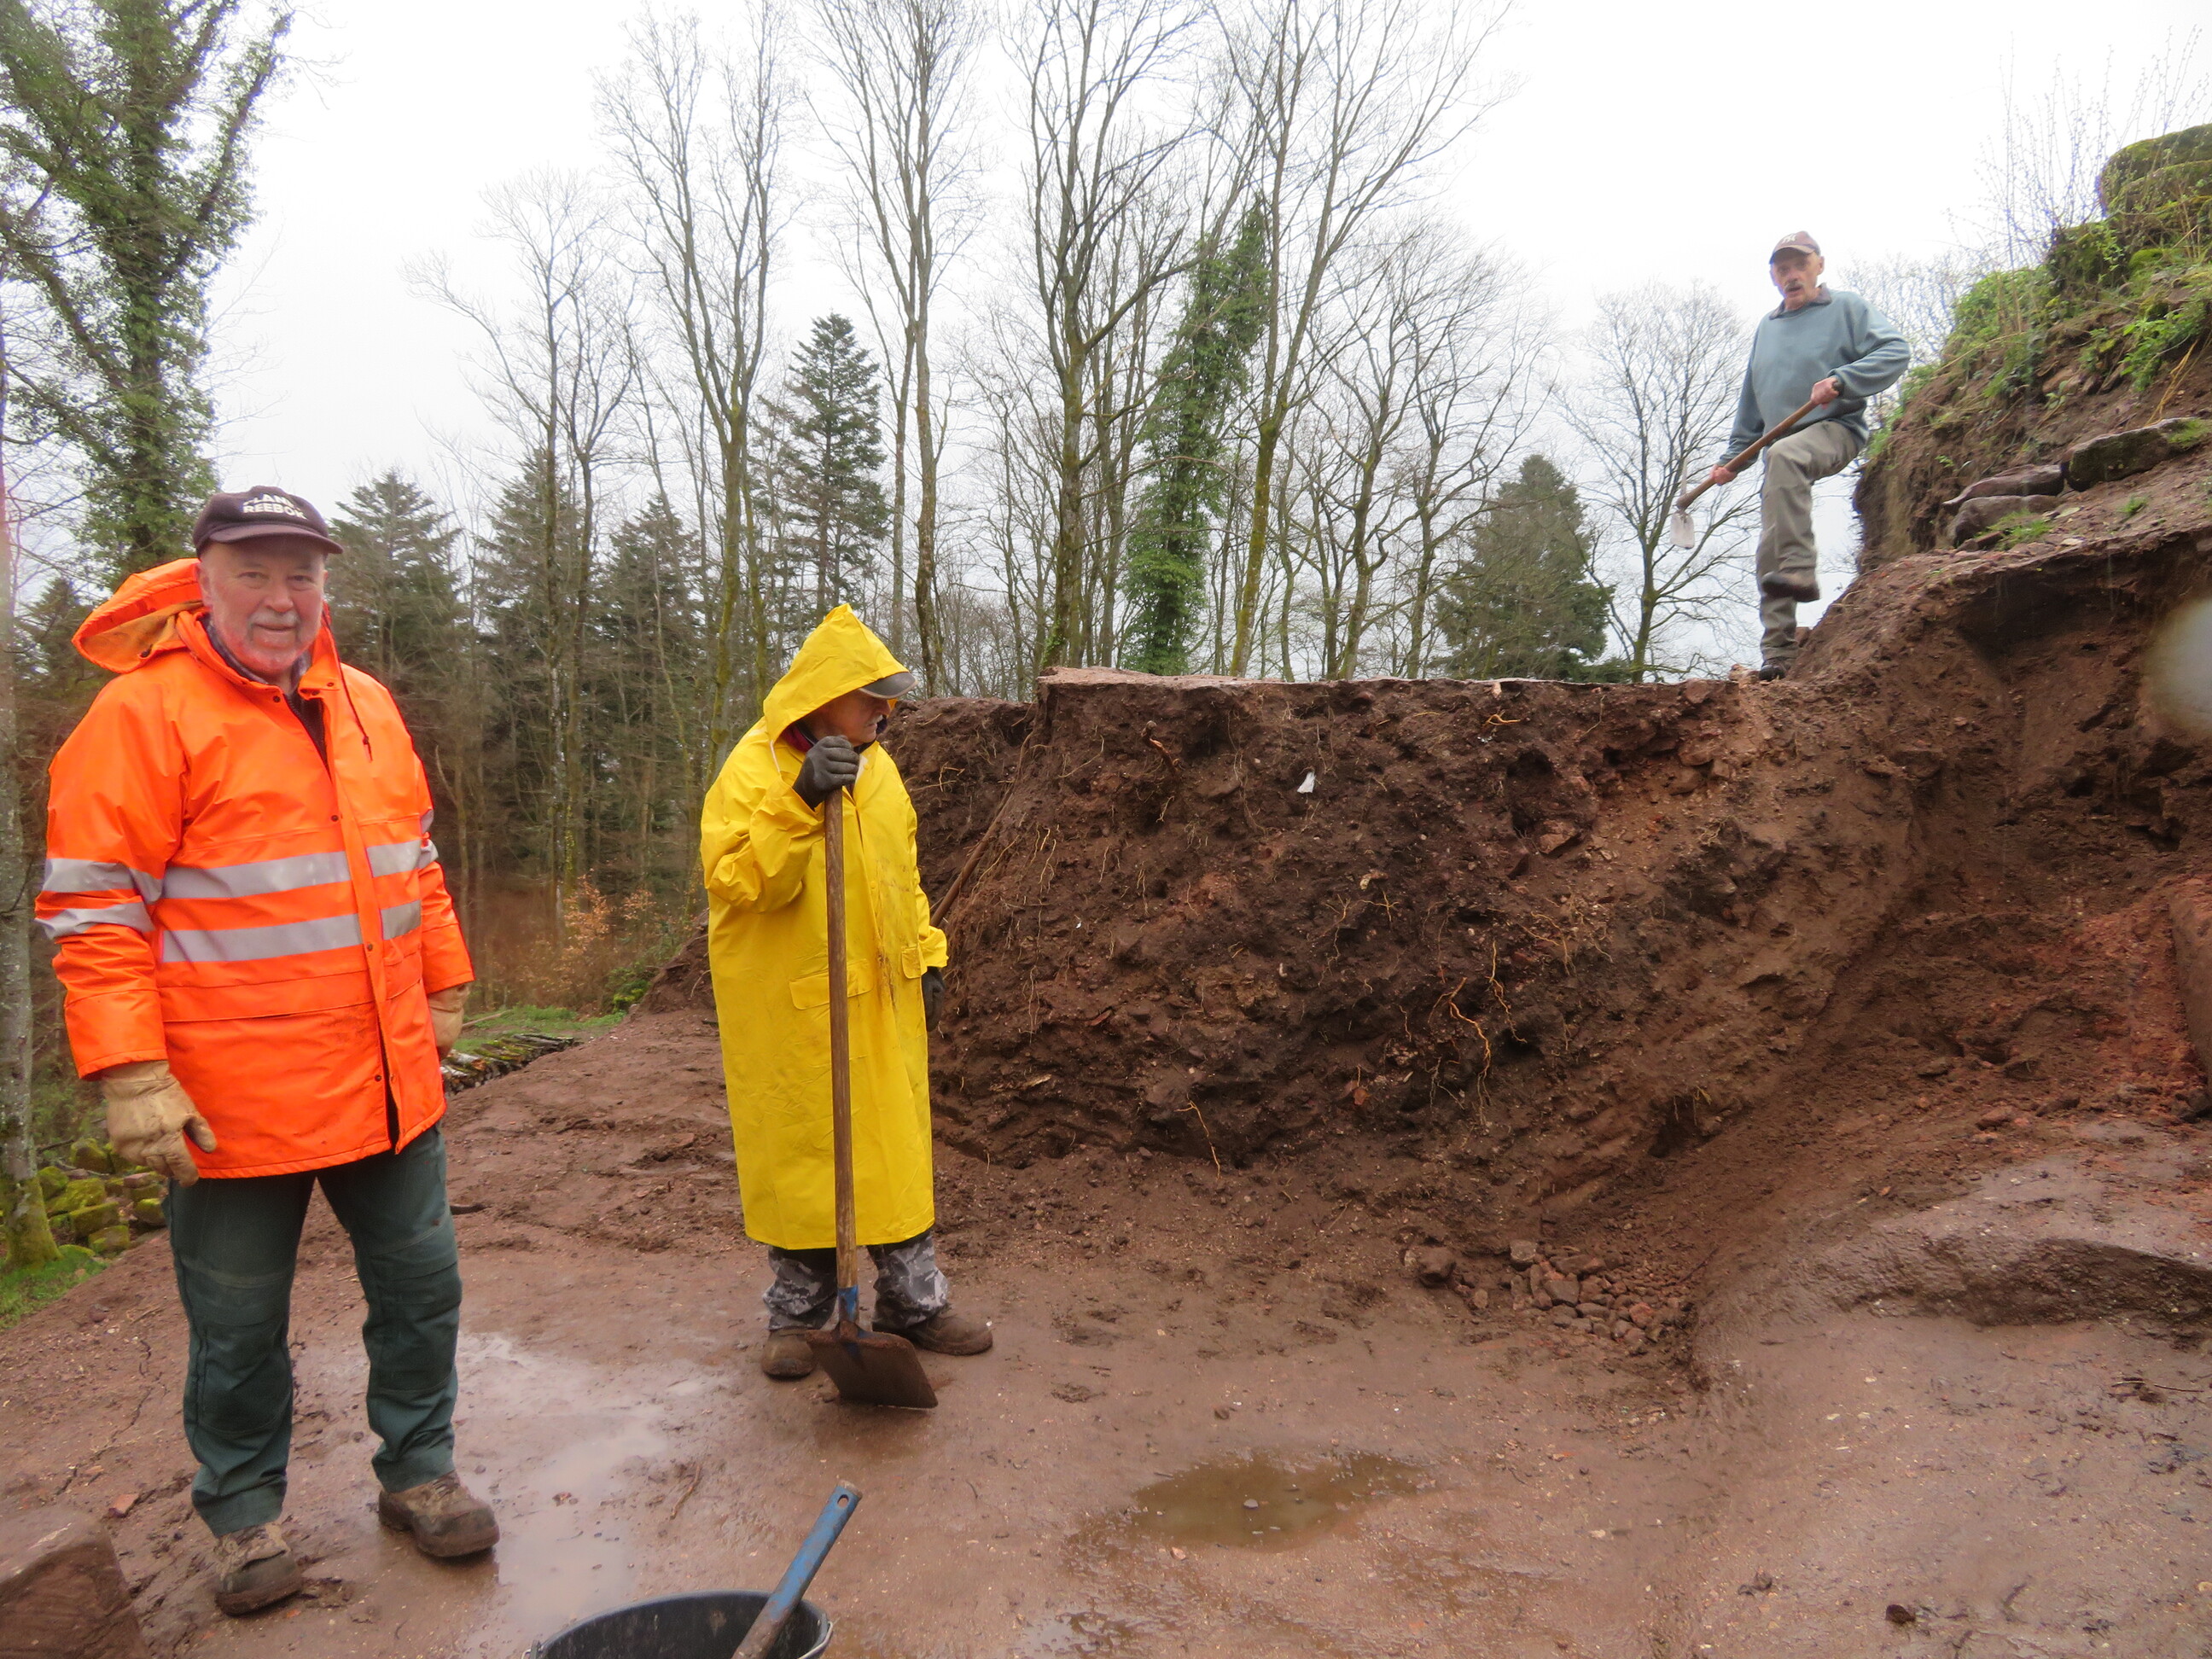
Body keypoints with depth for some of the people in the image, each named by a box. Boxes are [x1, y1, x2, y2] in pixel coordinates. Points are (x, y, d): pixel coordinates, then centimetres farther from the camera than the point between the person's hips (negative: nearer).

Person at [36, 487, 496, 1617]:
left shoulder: (365, 706, 9)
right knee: (240, 1325, 12)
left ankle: (417, 1473, 34)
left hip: (389, 1083, 6)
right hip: (235, 1099, -5)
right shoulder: (143, 713, -9)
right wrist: (129, 1072, -17)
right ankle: (245, 1514, 34)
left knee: (420, 1287, 15)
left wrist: (443, 986, 19)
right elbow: (92, 906, -12)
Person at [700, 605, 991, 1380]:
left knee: (895, 1149, 12)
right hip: (791, 1009, -6)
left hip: (881, 1003, 6)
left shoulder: (875, 766, 10)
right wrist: (800, 802, -32)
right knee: (798, 1156, 5)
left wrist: (925, 954, 14)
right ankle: (796, 1315, 23)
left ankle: (913, 1301, 26)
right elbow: (737, 882, -23)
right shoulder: (752, 771, -12)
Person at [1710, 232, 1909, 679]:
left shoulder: (1846, 308, 6)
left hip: (1836, 430, -6)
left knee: (1784, 455, -40)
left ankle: (1801, 568, -43)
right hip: (1782, 448, 6)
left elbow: (1895, 351, -6)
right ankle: (1778, 653, -5)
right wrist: (1734, 455, 21)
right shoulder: (1765, 328, 23)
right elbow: (1751, 399, 27)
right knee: (1769, 553, -6)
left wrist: (1841, 380, -20)